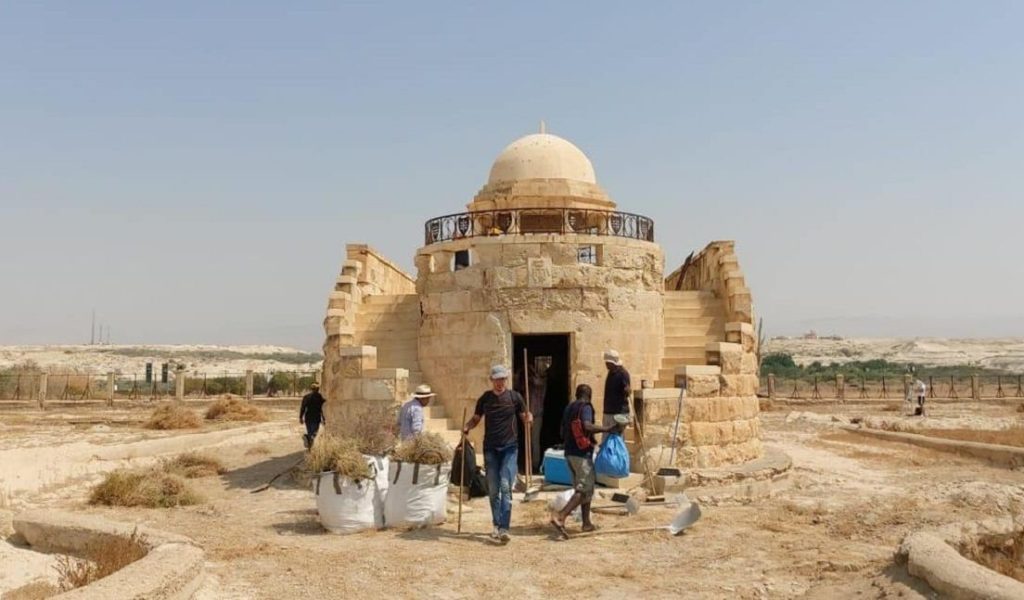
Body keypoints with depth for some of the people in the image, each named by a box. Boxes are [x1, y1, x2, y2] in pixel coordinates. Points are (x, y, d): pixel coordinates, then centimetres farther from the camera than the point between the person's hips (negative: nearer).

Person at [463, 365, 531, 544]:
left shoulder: (514, 396, 1)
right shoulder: (484, 398, 6)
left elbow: (525, 416, 8)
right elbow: (476, 418, 15)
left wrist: (529, 417, -16)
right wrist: (467, 427, -7)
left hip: (509, 448, -2)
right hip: (490, 448, 2)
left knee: (505, 487, -13)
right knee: (493, 489, 7)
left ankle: (504, 529, -15)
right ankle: (496, 525, 20)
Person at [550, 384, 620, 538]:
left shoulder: (568, 408, 14)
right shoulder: (586, 407, -10)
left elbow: (563, 432, 18)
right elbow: (587, 426, -28)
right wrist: (606, 429, -23)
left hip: (570, 453, 9)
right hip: (582, 454, -9)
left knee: (585, 489, 17)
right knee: (583, 490, -7)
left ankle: (586, 523, 19)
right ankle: (560, 516, -20)